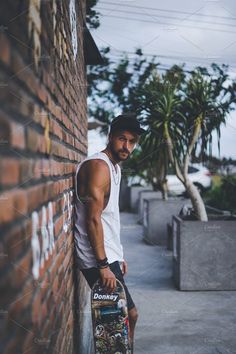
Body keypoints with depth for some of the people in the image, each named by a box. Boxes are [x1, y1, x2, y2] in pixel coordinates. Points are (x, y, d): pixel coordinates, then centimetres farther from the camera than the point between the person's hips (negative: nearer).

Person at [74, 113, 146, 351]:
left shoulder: (114, 167, 15)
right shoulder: (98, 165, -16)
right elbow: (92, 219, -22)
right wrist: (103, 265, -23)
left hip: (109, 256, 10)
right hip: (98, 260, -10)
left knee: (126, 315, 14)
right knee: (128, 315, -4)